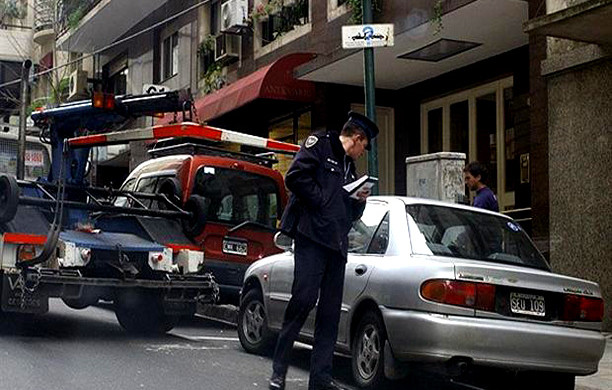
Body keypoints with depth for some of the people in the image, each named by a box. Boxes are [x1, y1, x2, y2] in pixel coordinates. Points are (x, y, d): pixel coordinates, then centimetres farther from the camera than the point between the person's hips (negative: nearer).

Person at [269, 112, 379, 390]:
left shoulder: (349, 166, 27)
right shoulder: (320, 143, 3)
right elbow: (295, 177, -13)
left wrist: (359, 202, 11)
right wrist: (321, 201, -10)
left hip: (336, 243, 9)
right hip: (312, 238, -9)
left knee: (331, 311, 5)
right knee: (304, 299, -15)